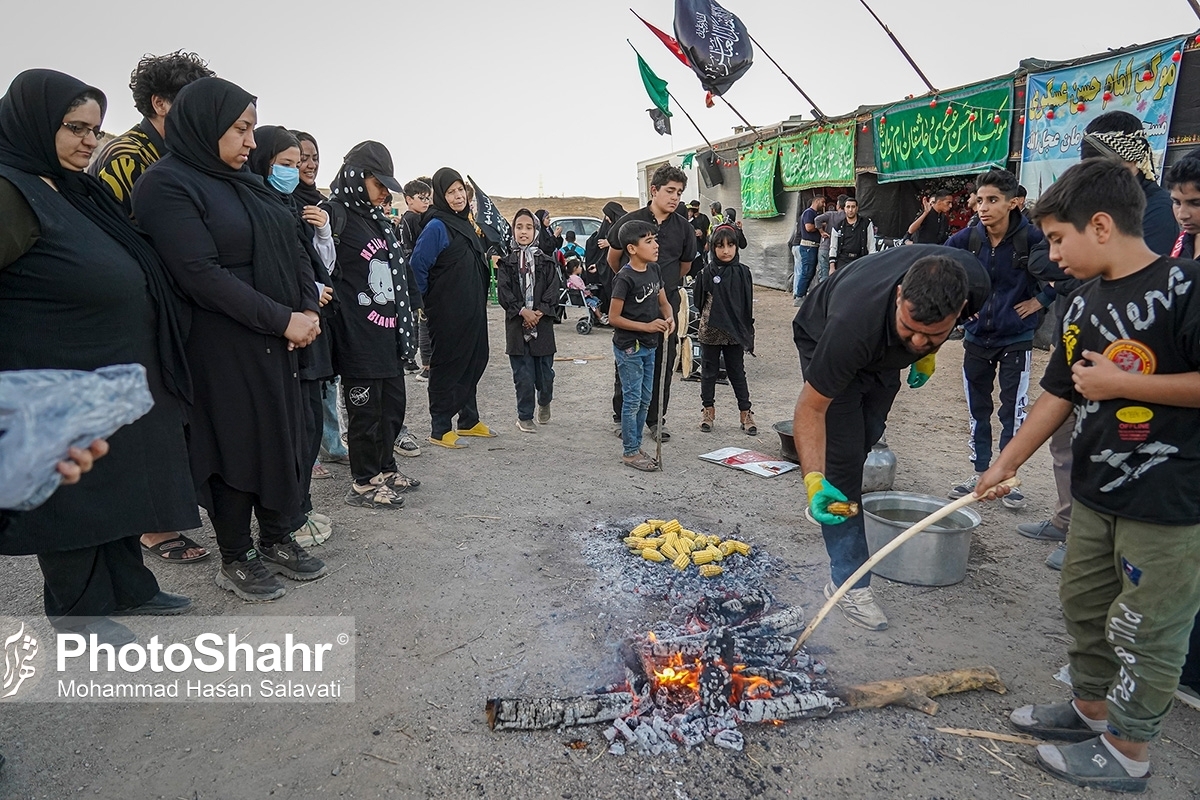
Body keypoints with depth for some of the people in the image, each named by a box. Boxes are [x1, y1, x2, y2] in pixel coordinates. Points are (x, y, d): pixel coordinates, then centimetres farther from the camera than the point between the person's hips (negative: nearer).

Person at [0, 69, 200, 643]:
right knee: (72, 490, 6)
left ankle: (125, 585, 32)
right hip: (62, 386, -8)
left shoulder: (83, 192, 10)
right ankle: (77, 609, 24)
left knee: (121, 483, 16)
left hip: (118, 375, 8)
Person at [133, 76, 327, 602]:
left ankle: (277, 540, 28)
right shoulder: (166, 184, -10)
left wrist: (309, 310, -6)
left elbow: (294, 250, 11)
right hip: (223, 348, -7)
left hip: (280, 341, 7)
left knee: (283, 436, 11)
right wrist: (283, 319, -18)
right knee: (236, 442, 2)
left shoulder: (249, 183, 14)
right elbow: (202, 274, -19)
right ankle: (236, 560, 19)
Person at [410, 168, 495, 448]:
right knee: (447, 367, -1)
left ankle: (469, 420, 29)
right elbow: (418, 266, -17)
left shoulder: (465, 223, 12)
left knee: (474, 362, 15)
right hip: (448, 314, -8)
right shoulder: (436, 226, -14)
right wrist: (428, 301, -8)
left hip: (472, 310, 8)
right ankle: (440, 430, 9)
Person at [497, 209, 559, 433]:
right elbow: (503, 291, -4)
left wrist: (540, 312, -14)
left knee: (545, 372, 7)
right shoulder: (506, 262, 5)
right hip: (517, 324, -1)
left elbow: (553, 291, -1)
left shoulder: (546, 262, 6)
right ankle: (524, 417, 14)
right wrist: (522, 311, -15)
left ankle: (544, 402, 37)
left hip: (542, 323, 1)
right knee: (523, 376, 0)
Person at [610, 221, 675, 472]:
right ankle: (630, 452, 12)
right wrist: (647, 326, -20)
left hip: (649, 346, 8)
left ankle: (636, 445, 27)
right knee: (632, 399, 0)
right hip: (629, 347, -8)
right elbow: (613, 317, -18)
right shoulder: (624, 278, -19)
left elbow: (664, 302, 15)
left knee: (645, 399, 14)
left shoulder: (654, 270, 4)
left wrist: (669, 318, -7)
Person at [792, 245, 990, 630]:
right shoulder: (853, 323, -47)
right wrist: (814, 480, -48)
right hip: (823, 341, -5)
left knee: (867, 439, 21)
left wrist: (928, 351, -1)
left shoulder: (974, 283, -34)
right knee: (844, 458, -14)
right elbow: (811, 407, -38)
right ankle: (848, 581, -4)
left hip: (884, 352, 6)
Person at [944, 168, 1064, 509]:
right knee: (977, 410, 12)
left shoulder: (1032, 238, -16)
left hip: (1016, 340, -3)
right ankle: (979, 472, 25)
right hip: (976, 337, 4)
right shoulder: (967, 239, -6)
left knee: (1013, 412, 2)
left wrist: (1043, 299, -9)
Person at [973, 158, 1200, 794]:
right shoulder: (1085, 301, 8)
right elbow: (1059, 391, 14)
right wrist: (1008, 460, 14)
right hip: (1096, 491, 8)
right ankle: (1091, 708, 41)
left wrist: (1121, 383, -20)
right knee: (1084, 605, 20)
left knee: (1143, 631, 6)